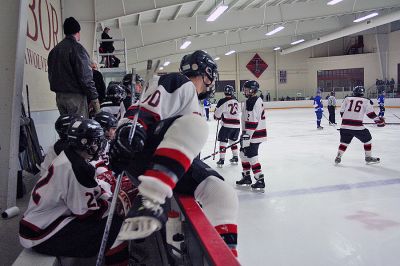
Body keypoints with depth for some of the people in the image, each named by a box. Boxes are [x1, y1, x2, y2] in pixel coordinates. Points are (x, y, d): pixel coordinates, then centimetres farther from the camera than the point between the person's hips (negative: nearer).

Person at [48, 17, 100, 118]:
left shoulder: (54, 50, 16)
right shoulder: (77, 48, -11)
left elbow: (51, 75, 18)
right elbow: (85, 76, -16)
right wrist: (94, 98, -13)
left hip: (59, 95, 8)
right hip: (75, 95, -8)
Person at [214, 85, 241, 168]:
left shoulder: (222, 101, -11)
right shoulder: (236, 101, 8)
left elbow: (217, 114, -5)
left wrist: (217, 117, 16)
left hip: (227, 125, -6)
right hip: (237, 124, 6)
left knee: (223, 141, 2)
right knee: (233, 141, 20)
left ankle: (222, 159, 0)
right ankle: (235, 158, 23)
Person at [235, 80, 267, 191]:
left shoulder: (252, 102, -19)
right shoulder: (256, 100, 14)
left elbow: (252, 122, -24)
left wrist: (246, 136, -23)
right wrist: (244, 133, 24)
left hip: (254, 135, -11)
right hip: (251, 133, 11)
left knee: (251, 156, -7)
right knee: (244, 154, 18)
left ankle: (260, 180, -1)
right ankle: (246, 176, 28)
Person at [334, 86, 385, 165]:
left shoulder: (347, 99, 12)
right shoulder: (366, 101, 5)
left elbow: (342, 112, 13)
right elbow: (370, 113, -1)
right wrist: (378, 120, 12)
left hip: (344, 125, 3)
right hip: (357, 126, -3)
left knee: (344, 141, 21)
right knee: (367, 139, 19)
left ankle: (338, 157, 12)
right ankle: (368, 157, 24)